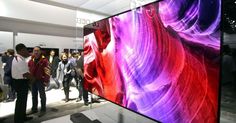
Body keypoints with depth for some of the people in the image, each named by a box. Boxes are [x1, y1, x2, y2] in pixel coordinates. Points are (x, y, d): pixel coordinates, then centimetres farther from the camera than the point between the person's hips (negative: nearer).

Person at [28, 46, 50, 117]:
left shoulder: (44, 60, -13)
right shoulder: (31, 60, 6)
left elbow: (47, 71, -16)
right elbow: (28, 70, 16)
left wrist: (46, 81, -18)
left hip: (40, 80, -6)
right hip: (32, 80, 6)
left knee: (42, 95, 6)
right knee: (34, 95, 18)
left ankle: (43, 110, 18)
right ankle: (34, 109, 33)